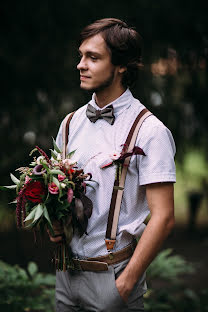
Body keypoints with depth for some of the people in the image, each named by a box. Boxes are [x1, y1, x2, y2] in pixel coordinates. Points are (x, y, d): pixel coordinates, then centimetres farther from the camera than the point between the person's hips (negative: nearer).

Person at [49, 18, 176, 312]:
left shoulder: (149, 131, -10)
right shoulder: (71, 123, 8)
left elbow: (163, 218, -14)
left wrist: (125, 284, -16)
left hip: (112, 276, -5)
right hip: (67, 271, 5)